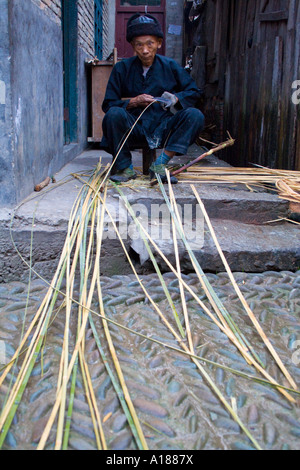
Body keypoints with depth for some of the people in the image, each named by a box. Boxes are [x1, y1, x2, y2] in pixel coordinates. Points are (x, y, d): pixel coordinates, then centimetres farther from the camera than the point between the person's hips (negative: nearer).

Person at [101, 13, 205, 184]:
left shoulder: (170, 66, 5)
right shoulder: (122, 68, 2)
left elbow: (194, 92, 9)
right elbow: (108, 104, 1)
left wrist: (176, 98, -13)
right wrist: (133, 102, -16)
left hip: (163, 128, 2)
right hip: (134, 128, -1)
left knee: (195, 115, -23)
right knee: (114, 114, -32)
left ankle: (160, 164, -23)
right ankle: (125, 167, -15)